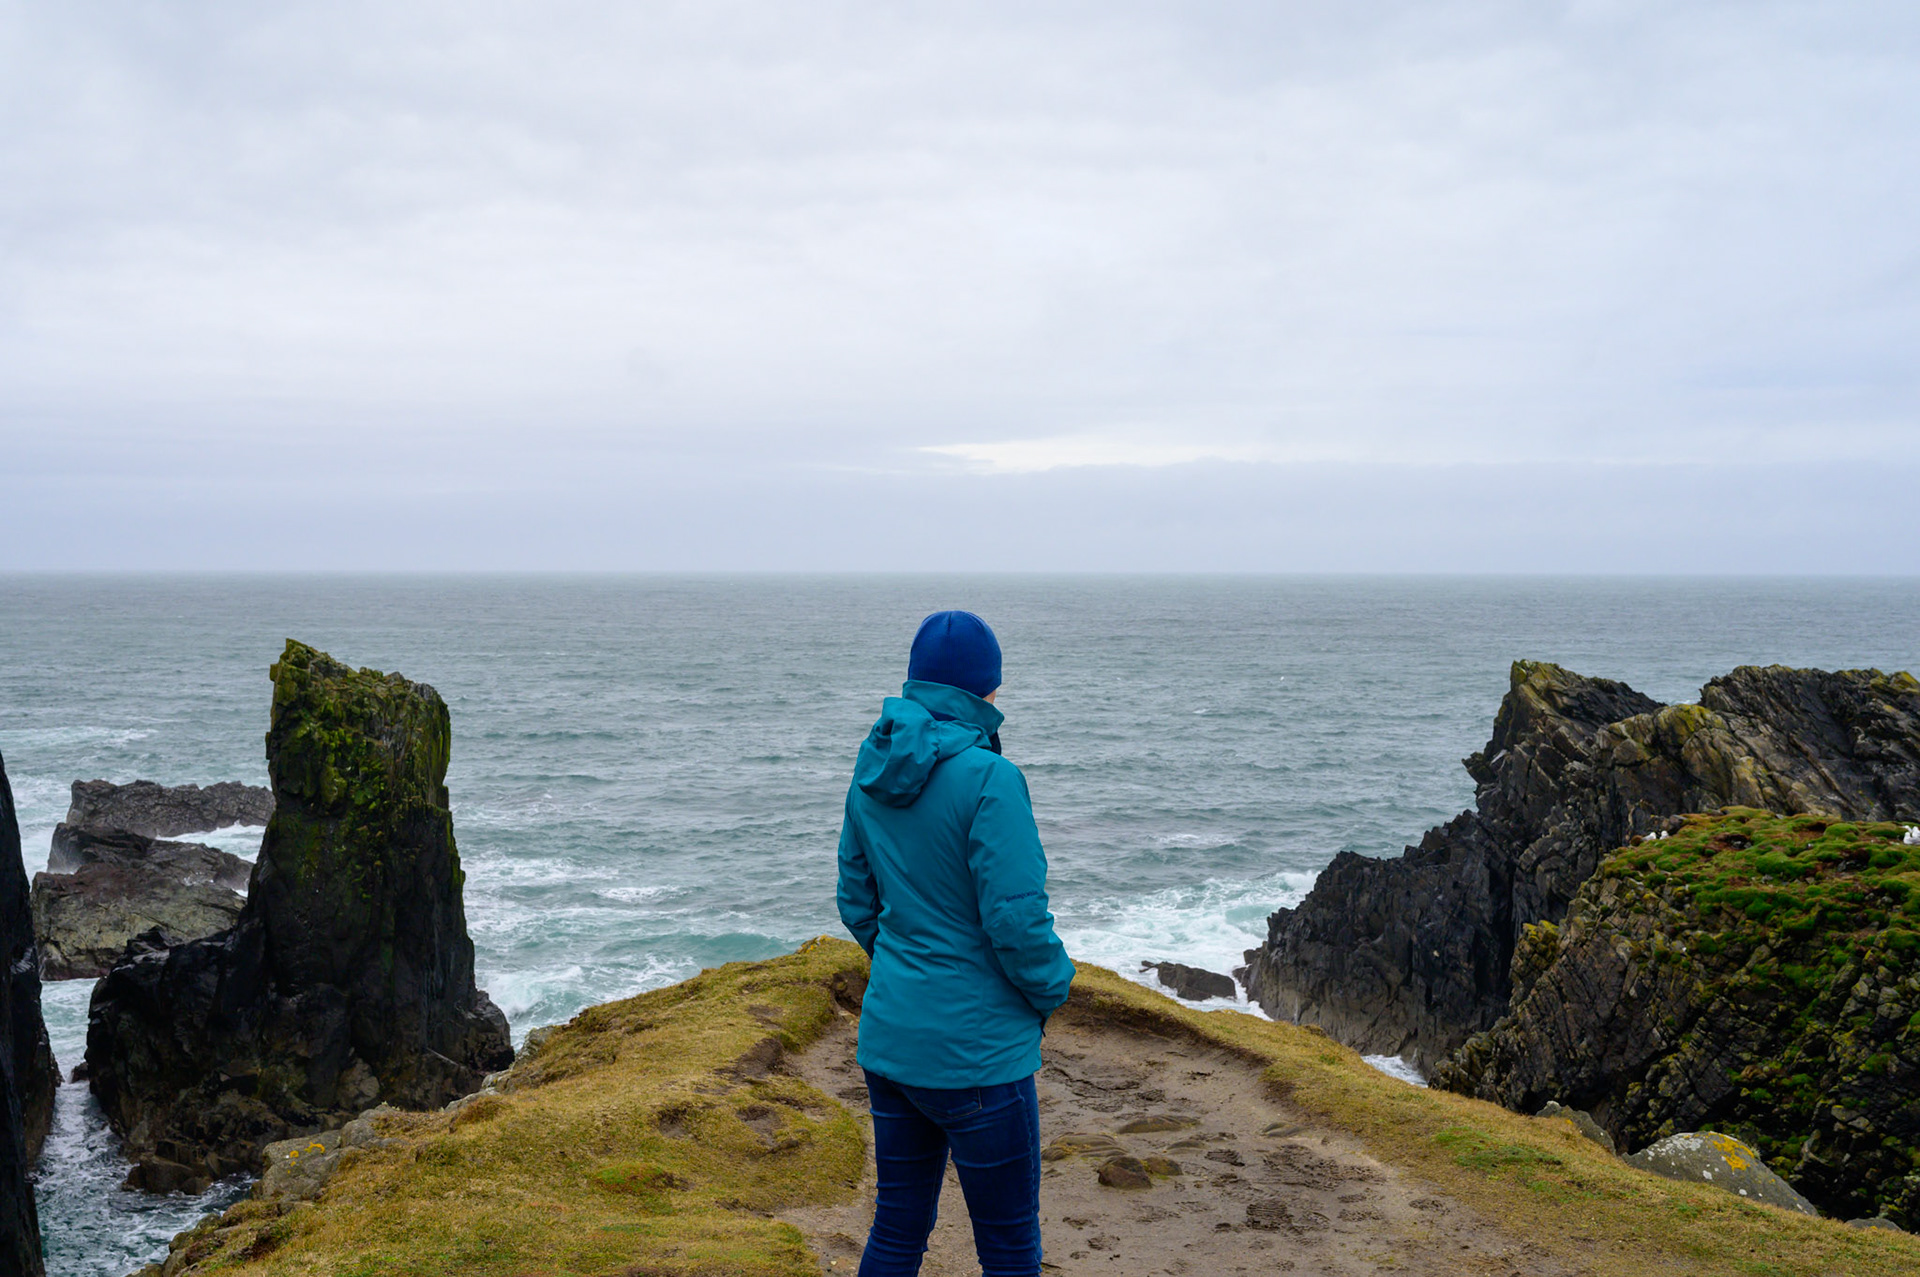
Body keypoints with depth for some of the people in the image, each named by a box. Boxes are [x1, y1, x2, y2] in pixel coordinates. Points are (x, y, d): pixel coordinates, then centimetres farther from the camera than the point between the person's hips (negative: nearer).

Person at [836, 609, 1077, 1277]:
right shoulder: (987, 778, -19)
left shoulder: (873, 771, 4)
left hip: (889, 1032, 7)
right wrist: (1051, 990, -2)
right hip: (974, 1047, -7)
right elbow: (1016, 919, -20)